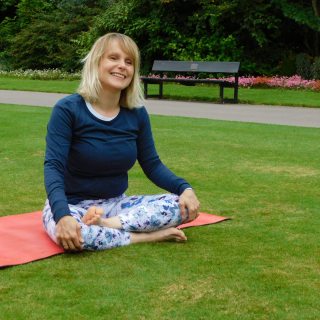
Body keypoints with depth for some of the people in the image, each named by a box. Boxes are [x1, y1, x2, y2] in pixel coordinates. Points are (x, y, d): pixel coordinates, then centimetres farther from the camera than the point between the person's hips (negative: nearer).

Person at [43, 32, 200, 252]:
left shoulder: (137, 114, -1)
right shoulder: (68, 109, -14)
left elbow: (152, 165, 3)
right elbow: (54, 167, -21)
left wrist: (185, 188, -18)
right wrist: (63, 215, -40)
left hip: (116, 204, 5)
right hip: (72, 205, -4)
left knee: (184, 206, -17)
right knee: (73, 236, -41)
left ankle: (107, 224, -24)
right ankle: (148, 236, -20)